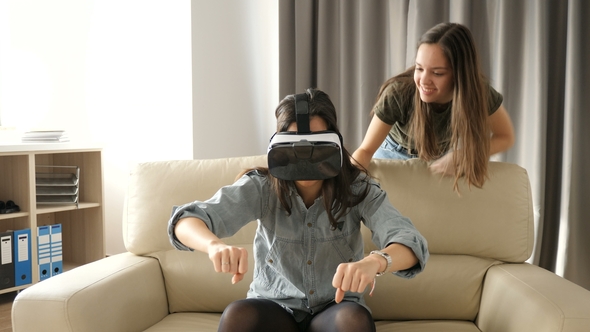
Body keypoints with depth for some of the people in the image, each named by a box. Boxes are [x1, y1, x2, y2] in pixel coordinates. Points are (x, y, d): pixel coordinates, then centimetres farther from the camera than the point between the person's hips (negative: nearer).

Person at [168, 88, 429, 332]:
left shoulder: (357, 189, -12)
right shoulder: (261, 187, -12)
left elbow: (411, 244, -25)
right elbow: (187, 220, -23)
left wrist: (375, 262, -50)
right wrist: (215, 245, -48)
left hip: (335, 308, 0)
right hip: (274, 306, 0)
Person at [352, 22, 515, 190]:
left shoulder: (478, 92, -31)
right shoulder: (398, 93, -36)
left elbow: (506, 137, -15)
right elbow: (366, 150, -30)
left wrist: (463, 156, -30)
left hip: (445, 159, 1)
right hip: (396, 156, -1)